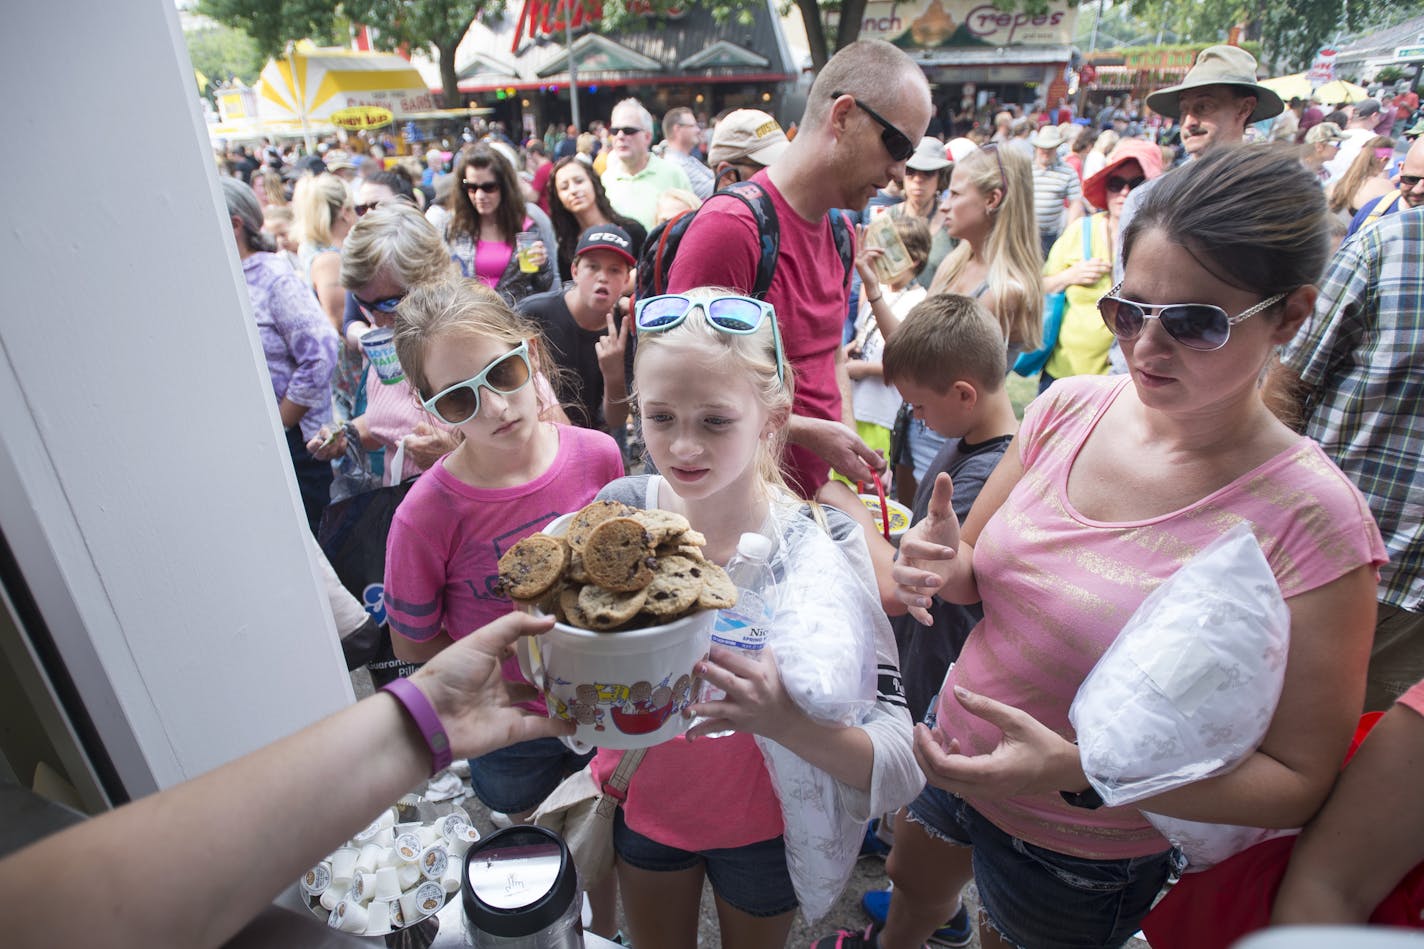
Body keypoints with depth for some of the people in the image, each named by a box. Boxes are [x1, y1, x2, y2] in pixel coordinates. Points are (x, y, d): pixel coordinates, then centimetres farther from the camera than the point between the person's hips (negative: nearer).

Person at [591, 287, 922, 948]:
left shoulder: (821, 546, -27)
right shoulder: (620, 511, -20)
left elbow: (897, 770, -28)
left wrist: (788, 723, -47)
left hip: (760, 833, -1)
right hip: (641, 808, 2)